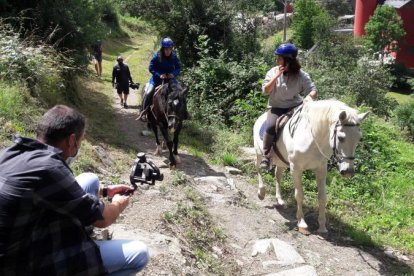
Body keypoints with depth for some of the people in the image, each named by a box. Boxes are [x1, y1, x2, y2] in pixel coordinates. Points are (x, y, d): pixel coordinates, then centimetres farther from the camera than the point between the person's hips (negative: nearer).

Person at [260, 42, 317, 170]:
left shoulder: (301, 75, -5)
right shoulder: (272, 72, 0)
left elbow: (313, 90, -5)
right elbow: (265, 90, -6)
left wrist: (310, 96, -30)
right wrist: (276, 76, -17)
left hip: (295, 106, 1)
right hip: (276, 107, -1)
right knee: (270, 126, -29)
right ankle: (266, 156, -14)